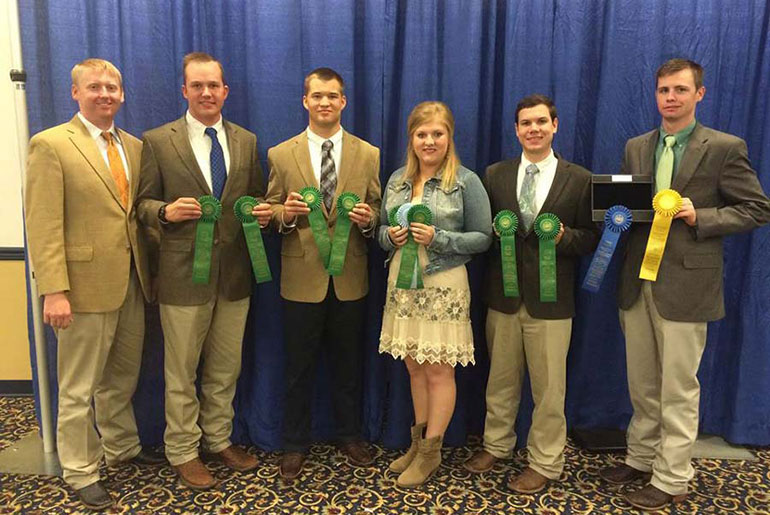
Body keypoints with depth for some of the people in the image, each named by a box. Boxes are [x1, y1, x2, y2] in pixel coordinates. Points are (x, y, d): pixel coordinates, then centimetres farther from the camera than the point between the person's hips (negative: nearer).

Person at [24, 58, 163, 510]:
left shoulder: (134, 146, 12)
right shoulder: (50, 145, -6)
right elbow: (43, 226, -12)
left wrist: (149, 271, 7)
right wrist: (53, 290, -17)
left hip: (132, 283, 6)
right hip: (86, 285, -5)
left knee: (122, 377, 19)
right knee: (79, 388, 8)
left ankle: (122, 447, 38)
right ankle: (81, 471, 24)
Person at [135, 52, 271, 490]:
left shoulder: (247, 141, 8)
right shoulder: (158, 141, -2)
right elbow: (143, 203, 0)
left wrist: (263, 211, -9)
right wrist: (166, 211, -21)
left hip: (235, 273, 4)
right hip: (184, 274, -3)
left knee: (226, 368, 17)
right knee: (182, 371, 10)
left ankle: (219, 439, 36)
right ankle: (183, 451, 28)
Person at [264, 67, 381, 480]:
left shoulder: (368, 155, 4)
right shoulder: (281, 155, 2)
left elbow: (376, 215, 5)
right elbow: (272, 215, 4)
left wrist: (367, 218, -17)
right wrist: (285, 213, -18)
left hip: (350, 279, 1)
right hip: (302, 278, -1)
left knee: (348, 363, 15)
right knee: (299, 366, 10)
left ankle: (349, 435, 35)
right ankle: (295, 444, 28)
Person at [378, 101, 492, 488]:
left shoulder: (466, 181, -5)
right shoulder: (397, 180, 10)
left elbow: (482, 237, -5)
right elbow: (383, 231, 16)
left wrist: (439, 239, -18)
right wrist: (391, 237, -7)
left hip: (443, 286, -4)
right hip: (403, 283, 5)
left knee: (439, 370, 4)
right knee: (415, 367, 13)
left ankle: (431, 451, 19)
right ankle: (419, 440, 30)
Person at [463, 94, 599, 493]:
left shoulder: (579, 179, -1)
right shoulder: (495, 175, 5)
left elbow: (591, 238, 0)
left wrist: (564, 236, -19)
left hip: (551, 299, -2)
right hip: (503, 295, 2)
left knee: (549, 386, 9)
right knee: (500, 379, 17)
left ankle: (544, 463, 27)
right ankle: (496, 444, 37)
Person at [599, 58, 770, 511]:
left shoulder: (725, 148, -4)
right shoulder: (636, 148, 11)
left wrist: (700, 216, -16)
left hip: (685, 283, -5)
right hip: (638, 281, 5)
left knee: (678, 389, 5)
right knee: (642, 384, 16)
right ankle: (642, 459, 33)